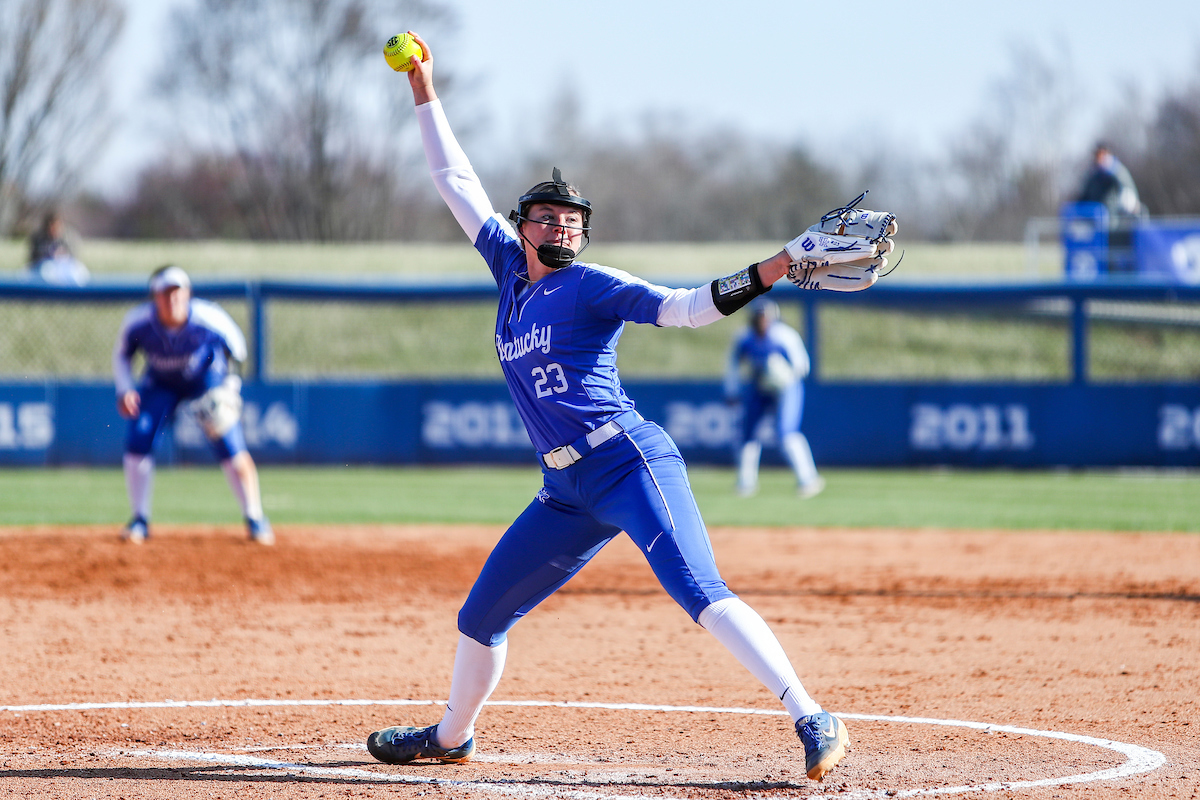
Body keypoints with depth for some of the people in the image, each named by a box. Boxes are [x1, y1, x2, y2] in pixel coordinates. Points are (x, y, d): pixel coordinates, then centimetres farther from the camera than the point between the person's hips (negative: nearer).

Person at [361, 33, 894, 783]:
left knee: (701, 591, -23)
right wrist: (426, 94, 23)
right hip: (568, 492, 7)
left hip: (631, 462, -7)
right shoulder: (510, 270, 15)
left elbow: (683, 307, -12)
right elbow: (458, 184, 23)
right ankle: (451, 737, 38)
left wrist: (769, 273, -25)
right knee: (482, 616, 15)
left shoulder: (591, 286, -2)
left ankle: (814, 721, -30)